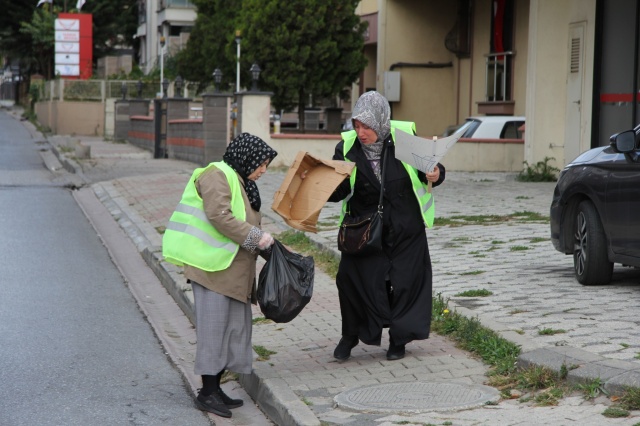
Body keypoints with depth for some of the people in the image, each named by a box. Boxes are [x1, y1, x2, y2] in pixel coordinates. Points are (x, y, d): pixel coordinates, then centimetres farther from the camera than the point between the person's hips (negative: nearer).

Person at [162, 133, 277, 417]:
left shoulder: (240, 182, 21)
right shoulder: (217, 176, -11)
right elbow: (220, 217, -23)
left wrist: (264, 244, 10)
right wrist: (256, 237, -20)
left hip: (234, 269, 10)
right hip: (213, 266, -10)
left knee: (236, 327, 10)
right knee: (214, 327, -6)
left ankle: (214, 388, 18)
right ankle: (208, 393, 1)